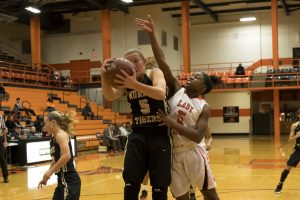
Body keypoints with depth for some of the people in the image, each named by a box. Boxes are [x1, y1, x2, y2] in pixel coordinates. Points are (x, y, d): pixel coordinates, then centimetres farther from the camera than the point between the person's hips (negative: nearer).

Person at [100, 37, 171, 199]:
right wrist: (104, 76, -32)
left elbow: (160, 93, -26)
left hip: (159, 135, -3)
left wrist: (135, 84, -42)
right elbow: (110, 96, -12)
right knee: (130, 183, 0)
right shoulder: (126, 79, 7)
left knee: (160, 186, 4)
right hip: (137, 135, 3)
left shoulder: (155, 73, -4)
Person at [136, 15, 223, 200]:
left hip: (193, 153, -3)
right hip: (173, 153, 3)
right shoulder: (176, 89, 3)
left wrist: (173, 123, -20)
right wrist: (152, 34, -13)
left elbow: (198, 136, -17)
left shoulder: (204, 107, -4)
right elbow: (162, 62, -5)